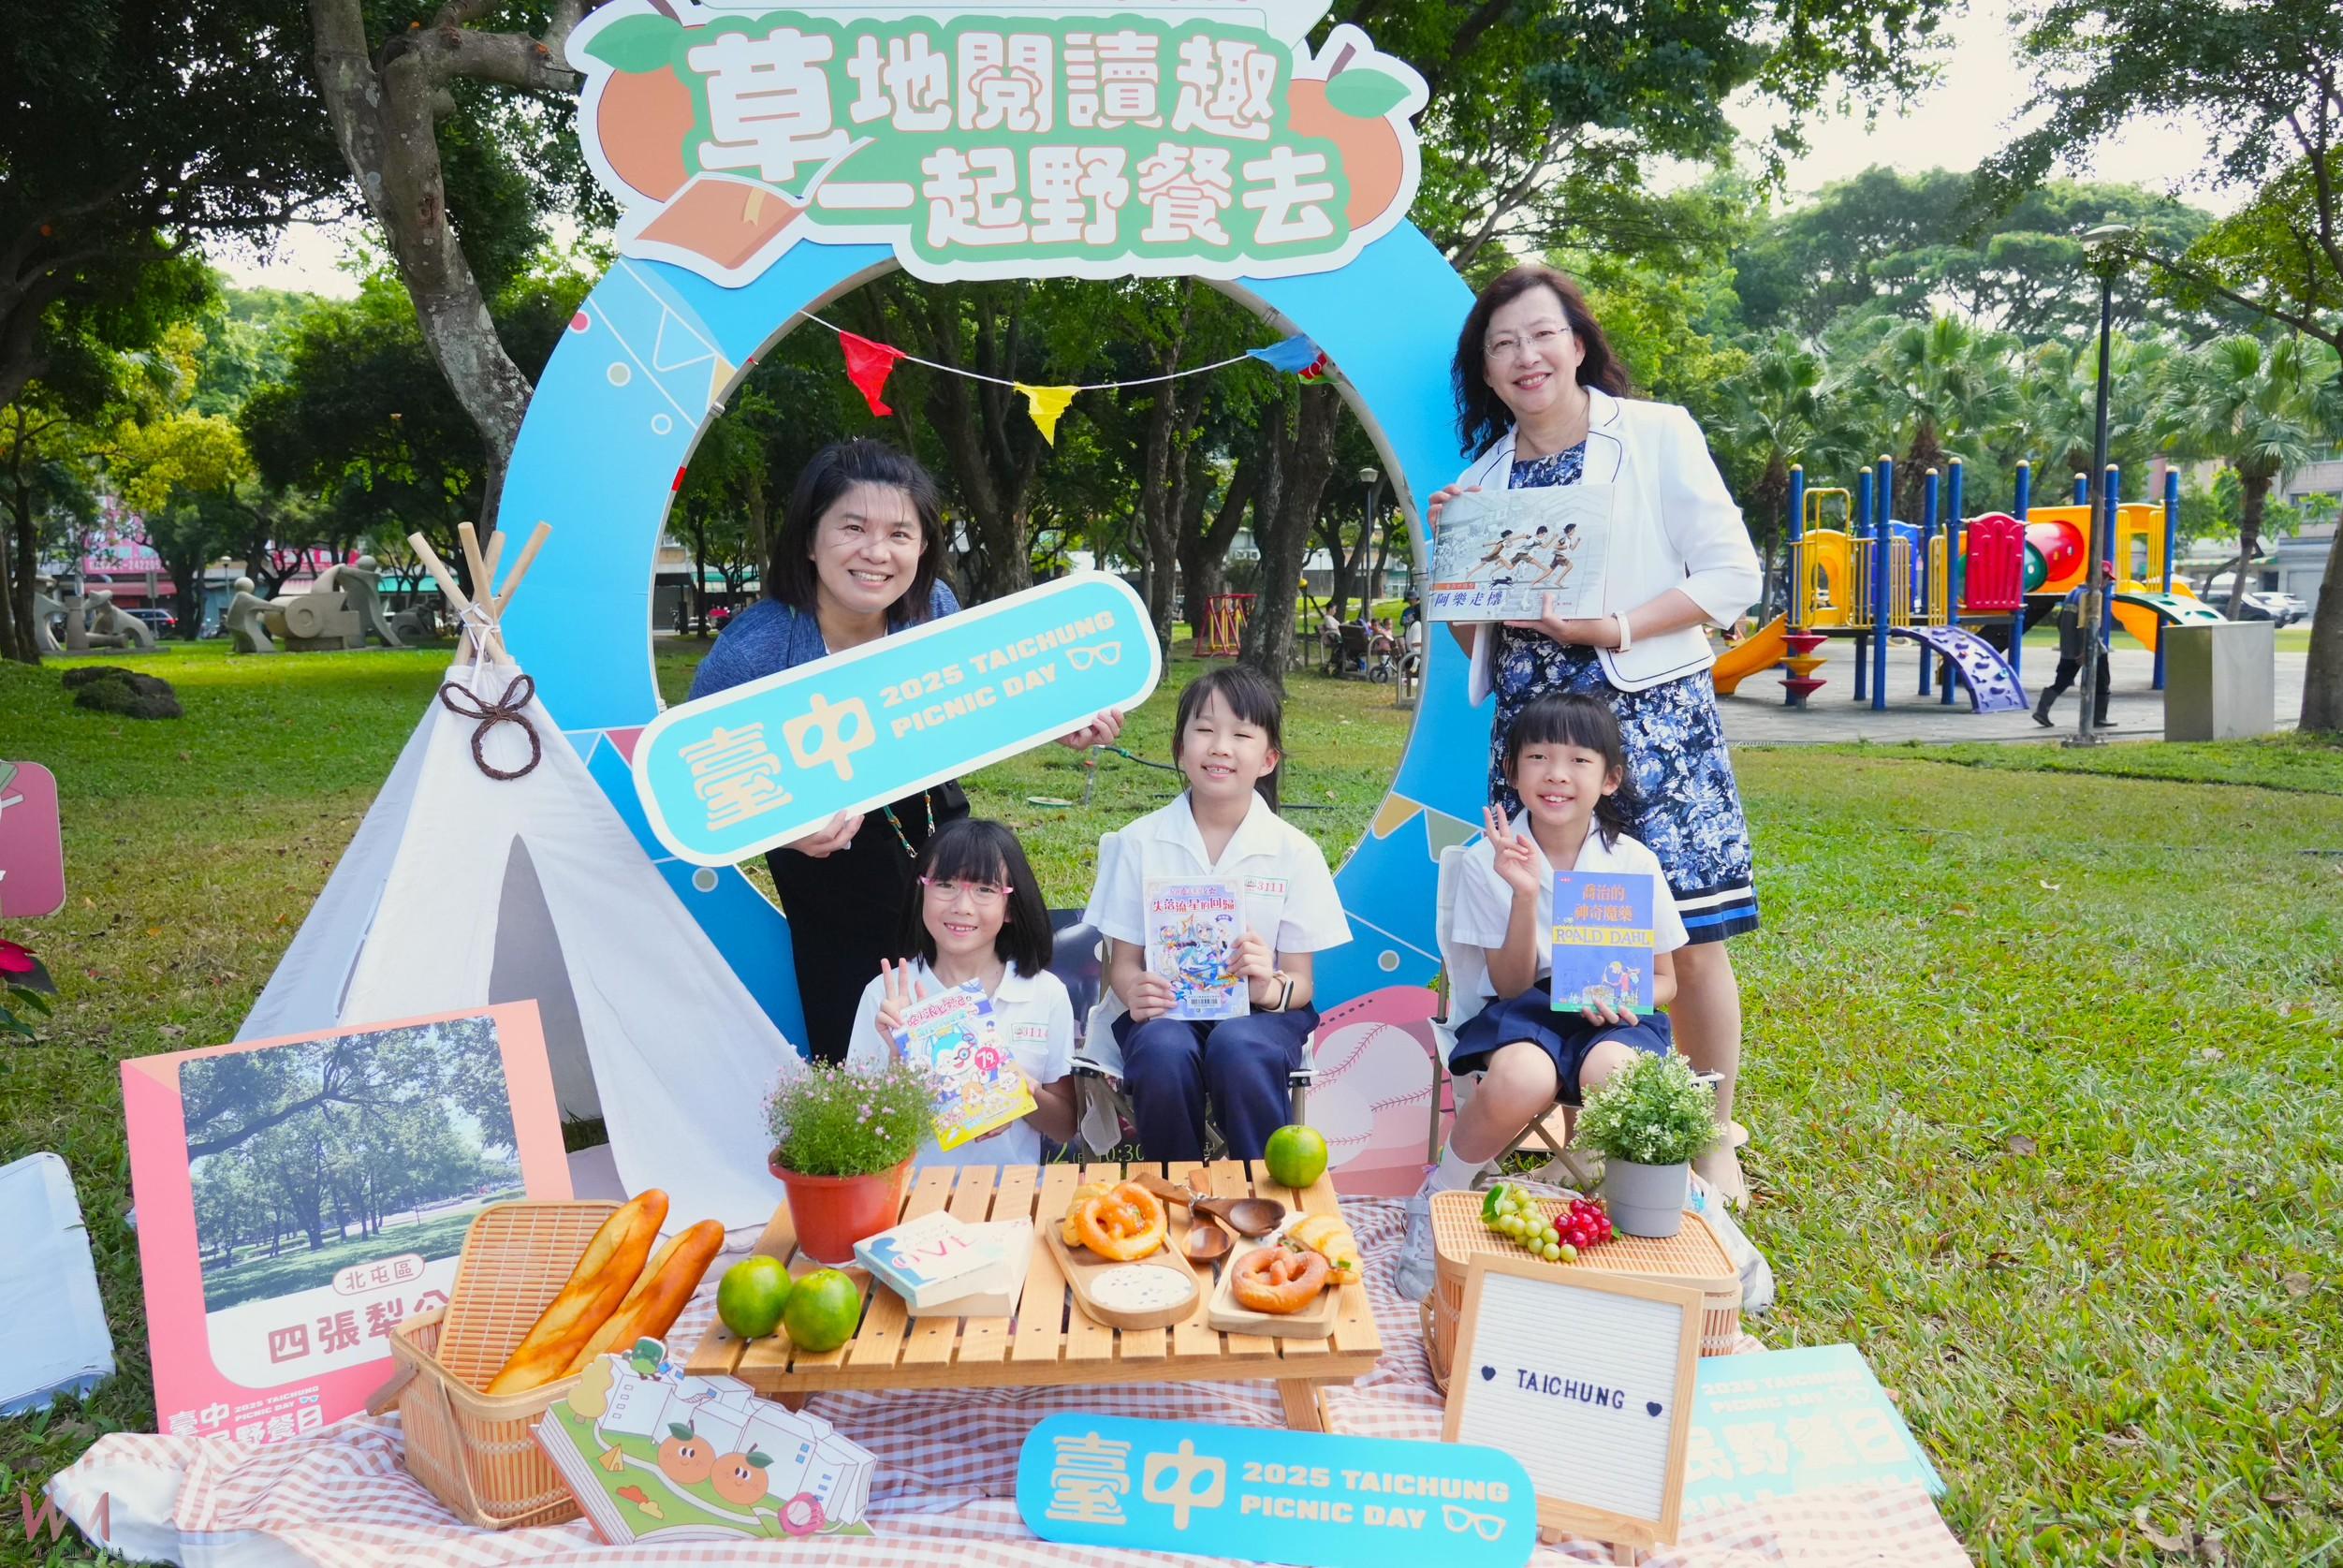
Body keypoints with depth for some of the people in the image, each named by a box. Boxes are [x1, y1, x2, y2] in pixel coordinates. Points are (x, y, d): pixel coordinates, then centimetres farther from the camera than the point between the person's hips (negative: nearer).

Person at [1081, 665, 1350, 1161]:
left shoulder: (1294, 853, 1)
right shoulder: (1138, 842, 3)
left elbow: (1302, 982, 2)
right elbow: (1123, 959, 4)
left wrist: (1271, 987, -22)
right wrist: (1134, 990, -20)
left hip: (1257, 1015, 0)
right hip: (1166, 1011, 1)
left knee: (1240, 1048, -35)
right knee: (1163, 1050, -33)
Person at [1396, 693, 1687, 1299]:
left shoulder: (1634, 863, -3)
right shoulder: (1489, 858, -7)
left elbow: (1664, 981, 7)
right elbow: (1510, 985, -9)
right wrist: (1525, 895, -24)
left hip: (1609, 1017, 1)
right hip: (1525, 1007, -1)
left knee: (1615, 1078, -37)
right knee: (1520, 1083, -37)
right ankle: (1432, 1203, -9)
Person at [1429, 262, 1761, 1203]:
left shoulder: (1658, 436, 2)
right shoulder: (1484, 479, 13)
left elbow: (1731, 576, -3)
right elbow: (1470, 640, 16)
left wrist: (1612, 626, -14)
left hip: (1651, 720, -3)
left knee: (1691, 937, -4)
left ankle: (1714, 1143, 12)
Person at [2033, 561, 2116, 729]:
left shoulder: (2074, 592, 10)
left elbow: (2060, 620, 15)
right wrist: (2086, 650, -24)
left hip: (2068, 649, 8)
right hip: (2090, 650, -8)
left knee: (2061, 682, 10)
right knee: (2100, 684, 7)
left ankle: (2042, 710, -3)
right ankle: (2098, 718, 12)